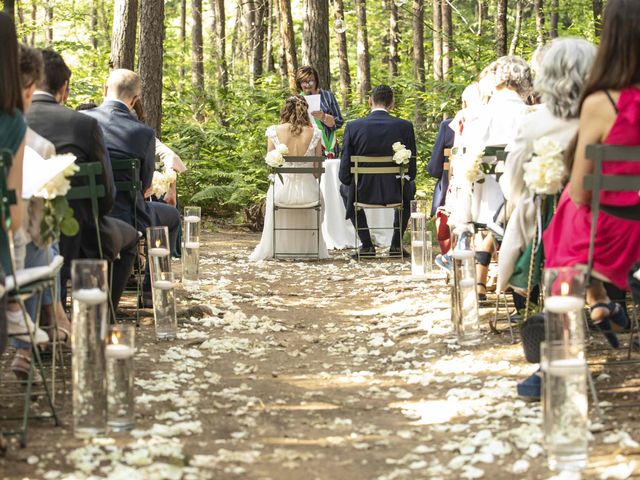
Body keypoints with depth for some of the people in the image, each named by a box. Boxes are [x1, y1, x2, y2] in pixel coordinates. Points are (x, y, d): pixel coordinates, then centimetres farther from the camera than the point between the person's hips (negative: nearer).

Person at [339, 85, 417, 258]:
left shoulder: (353, 126, -10)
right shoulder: (405, 126, -8)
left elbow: (344, 174, -8)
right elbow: (411, 171, -3)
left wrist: (347, 181, 16)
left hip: (363, 192, -1)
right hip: (395, 192, 1)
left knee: (345, 189, 35)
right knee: (409, 187, 37)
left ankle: (367, 245, 29)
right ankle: (396, 244, 30)